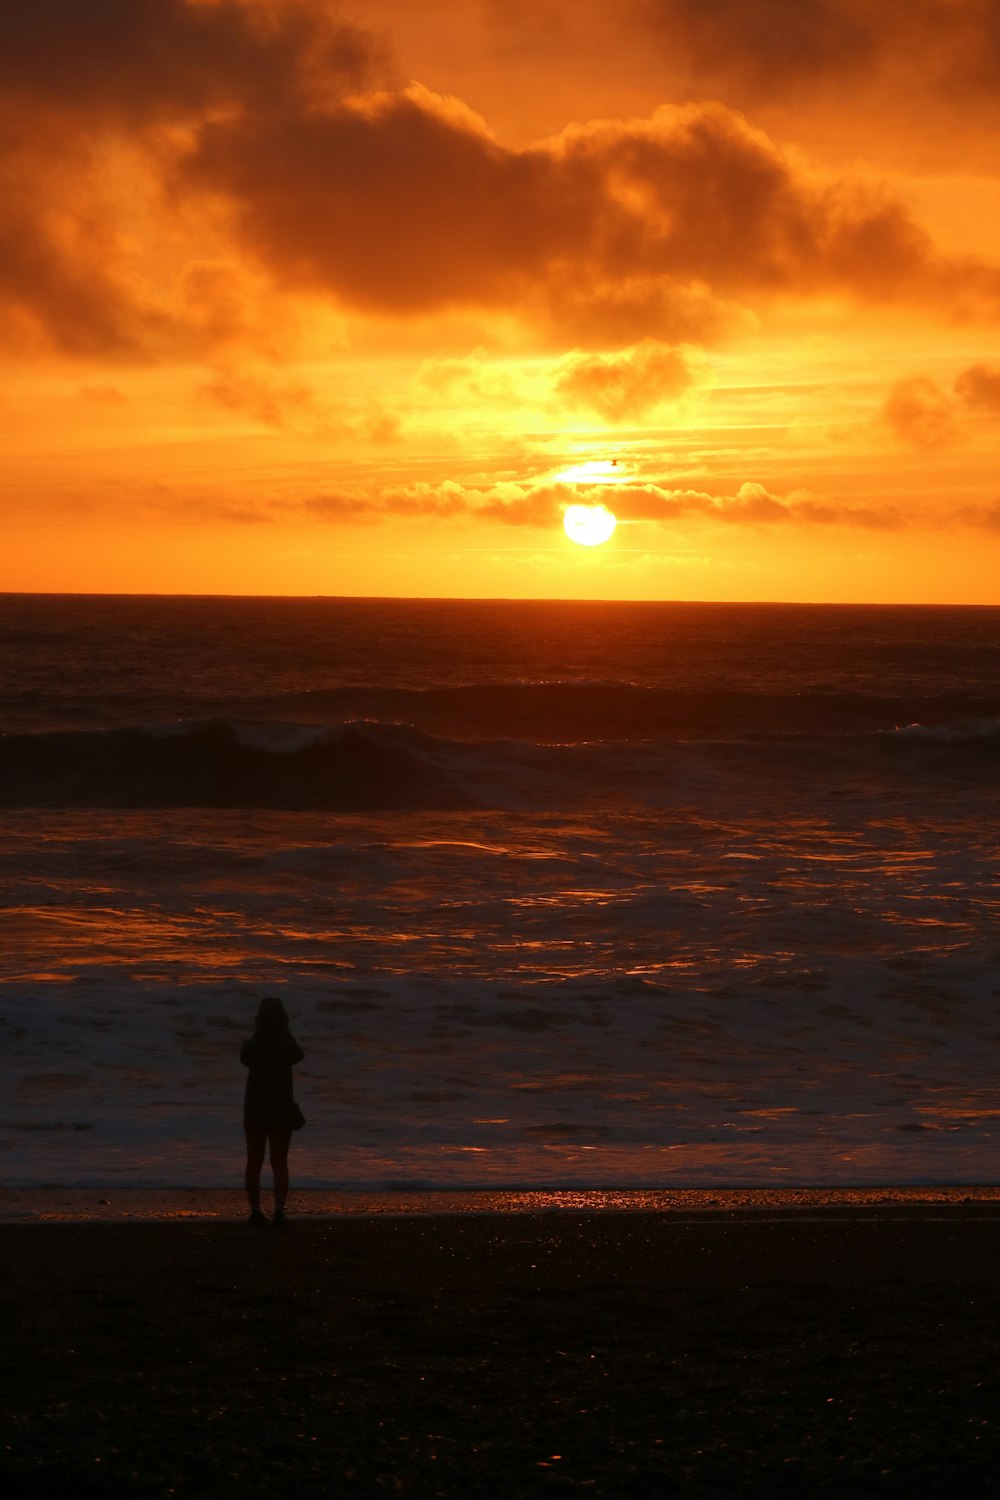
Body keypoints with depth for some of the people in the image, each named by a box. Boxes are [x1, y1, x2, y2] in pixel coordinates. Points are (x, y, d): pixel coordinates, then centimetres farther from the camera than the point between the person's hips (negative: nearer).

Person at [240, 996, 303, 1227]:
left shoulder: (252, 1045, -11)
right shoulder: (287, 1046, -10)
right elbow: (299, 1056, 13)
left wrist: (259, 1034, 5)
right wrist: (284, 1031, 6)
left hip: (255, 1110, 0)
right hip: (281, 1111, 0)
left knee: (254, 1163, 10)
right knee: (280, 1164, 4)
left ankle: (255, 1212, 10)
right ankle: (279, 1210, -10)